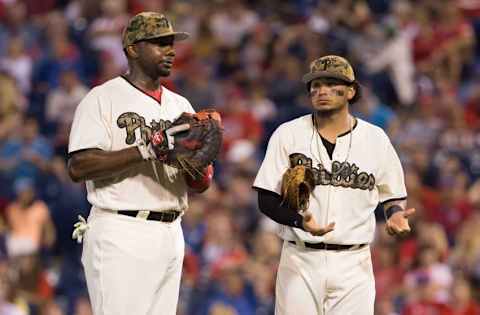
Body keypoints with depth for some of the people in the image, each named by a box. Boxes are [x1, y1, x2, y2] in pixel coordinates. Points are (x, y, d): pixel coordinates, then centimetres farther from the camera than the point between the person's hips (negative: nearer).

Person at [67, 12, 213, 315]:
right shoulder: (103, 99, -2)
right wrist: (145, 151, -20)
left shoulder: (180, 105, 18)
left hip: (170, 235, 7)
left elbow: (201, 184, 15)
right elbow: (79, 167, -14)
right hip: (121, 235, -7)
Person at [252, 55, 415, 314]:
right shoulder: (287, 135, 2)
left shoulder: (375, 138, 7)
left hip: (353, 263, 1)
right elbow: (267, 200, 0)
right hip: (300, 261, -1)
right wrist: (301, 221, -18)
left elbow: (392, 194, 16)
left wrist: (395, 214, -8)